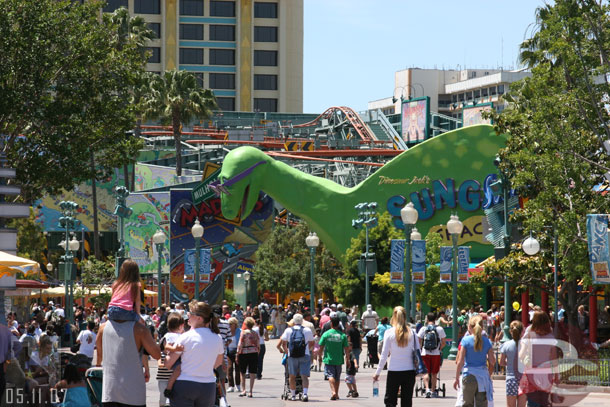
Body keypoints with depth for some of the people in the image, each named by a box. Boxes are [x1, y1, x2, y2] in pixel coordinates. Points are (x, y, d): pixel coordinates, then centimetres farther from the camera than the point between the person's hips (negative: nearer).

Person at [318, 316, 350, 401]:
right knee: (337, 377, 15)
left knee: (330, 375, -5)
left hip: (328, 359, -2)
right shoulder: (342, 335, -4)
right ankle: (336, 394, 23)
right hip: (339, 359, 2)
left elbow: (321, 347, -2)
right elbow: (346, 349, -3)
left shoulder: (326, 334, -7)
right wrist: (347, 360, 6)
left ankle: (333, 391, -25)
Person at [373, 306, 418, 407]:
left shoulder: (389, 333, -5)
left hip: (394, 371, -2)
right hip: (409, 371, 2)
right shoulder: (411, 333, 0)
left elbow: (384, 355, -5)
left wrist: (377, 373, 1)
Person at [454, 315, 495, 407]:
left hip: (469, 375, -2)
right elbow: (492, 361, -1)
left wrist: (457, 378, -1)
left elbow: (460, 362, -7)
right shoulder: (487, 341, 1)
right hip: (483, 375, 2)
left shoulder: (466, 340, -6)